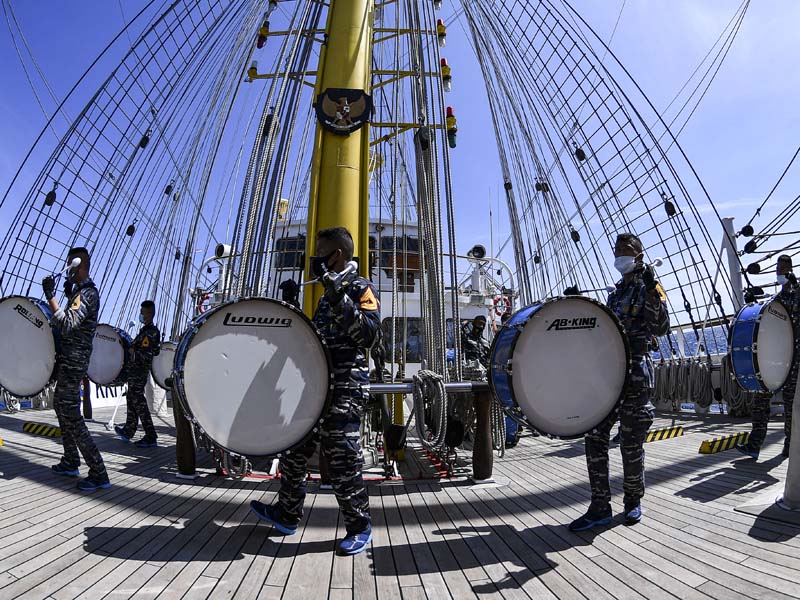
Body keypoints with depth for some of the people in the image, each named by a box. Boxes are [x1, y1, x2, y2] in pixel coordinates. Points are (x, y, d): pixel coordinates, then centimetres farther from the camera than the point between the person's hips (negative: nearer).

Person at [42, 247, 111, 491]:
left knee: (71, 415, -11)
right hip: (69, 360, 11)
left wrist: (50, 296, -28)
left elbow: (67, 325, -29)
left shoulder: (86, 293, -18)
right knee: (61, 405, 22)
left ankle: (99, 474, -9)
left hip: (74, 361, -11)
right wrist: (68, 295, 18)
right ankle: (71, 462, 34)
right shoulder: (81, 290, 15)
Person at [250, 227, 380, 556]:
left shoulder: (360, 287, -6)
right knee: (294, 448, 15)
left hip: (344, 386, -9)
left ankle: (359, 526, 14)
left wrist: (341, 301, -28)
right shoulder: (327, 293, 20)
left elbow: (370, 336, -20)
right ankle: (287, 514, 32)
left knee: (340, 456, -5)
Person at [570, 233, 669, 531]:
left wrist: (652, 290, -24)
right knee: (595, 436, 1)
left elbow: (661, 327, -14)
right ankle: (600, 506, 10)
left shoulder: (648, 287, 0)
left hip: (635, 371, -6)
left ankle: (633, 501, 23)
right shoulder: (616, 292, 20)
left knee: (630, 442, 2)